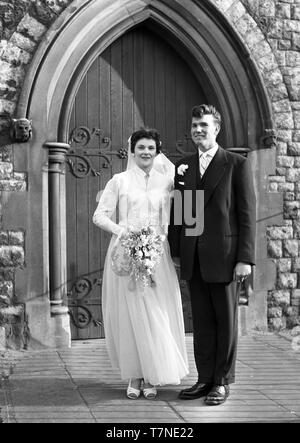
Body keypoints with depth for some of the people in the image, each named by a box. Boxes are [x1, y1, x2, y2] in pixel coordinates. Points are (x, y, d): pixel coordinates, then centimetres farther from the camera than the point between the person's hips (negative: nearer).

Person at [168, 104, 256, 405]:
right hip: (193, 258, 4)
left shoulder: (237, 164, -1)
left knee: (226, 320, 5)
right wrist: (175, 250, 8)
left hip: (224, 256, -4)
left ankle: (223, 381, 15)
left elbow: (247, 213, -5)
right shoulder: (183, 166, 12)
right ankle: (205, 379, 17)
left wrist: (245, 258, -10)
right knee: (201, 321, 9)